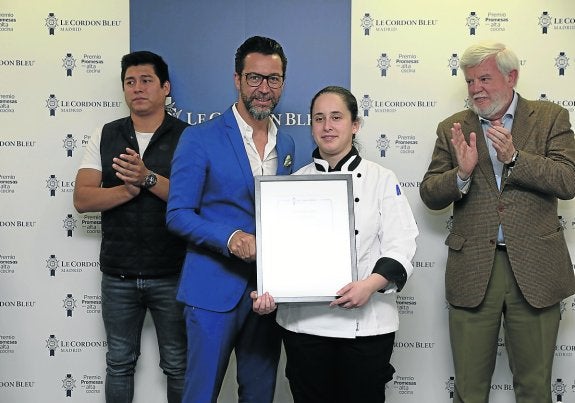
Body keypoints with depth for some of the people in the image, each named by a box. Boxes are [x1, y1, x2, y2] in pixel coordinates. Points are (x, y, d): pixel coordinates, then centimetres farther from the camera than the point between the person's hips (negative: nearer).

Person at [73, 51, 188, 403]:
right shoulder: (106, 137, 5)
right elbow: (82, 199, -3)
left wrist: (149, 178, -25)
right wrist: (130, 188, -16)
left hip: (172, 274, -2)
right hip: (119, 275, 3)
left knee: (178, 365, 11)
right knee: (120, 363, 17)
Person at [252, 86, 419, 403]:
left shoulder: (381, 179, 2)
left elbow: (400, 247, -4)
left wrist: (372, 283, -21)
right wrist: (267, 291, -8)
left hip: (366, 321, -2)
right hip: (302, 320, 2)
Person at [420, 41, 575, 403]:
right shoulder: (453, 129, 7)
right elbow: (430, 195, 2)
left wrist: (513, 157, -21)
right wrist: (462, 173, -18)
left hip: (534, 267, -1)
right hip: (473, 269, 1)